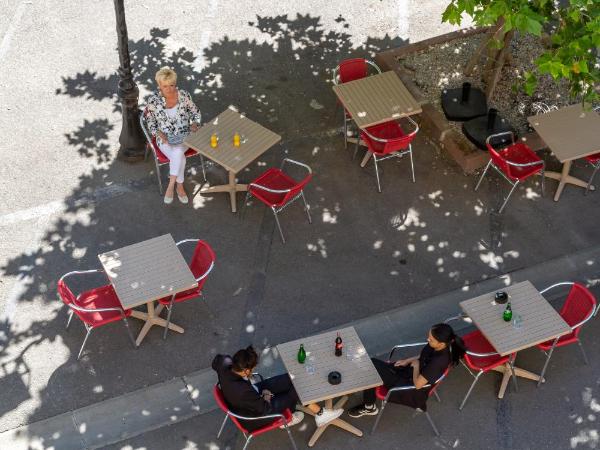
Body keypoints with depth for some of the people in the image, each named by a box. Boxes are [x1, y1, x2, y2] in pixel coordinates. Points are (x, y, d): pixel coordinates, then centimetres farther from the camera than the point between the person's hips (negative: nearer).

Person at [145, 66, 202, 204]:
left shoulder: (184, 95, -5)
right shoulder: (153, 100, -8)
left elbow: (196, 113, 7)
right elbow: (150, 122, 3)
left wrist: (194, 124, -14)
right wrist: (159, 133, -15)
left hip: (184, 136, 1)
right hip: (165, 139, -1)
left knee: (177, 152, -33)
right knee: (180, 157, -30)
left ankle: (171, 185, -19)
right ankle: (179, 186, -11)